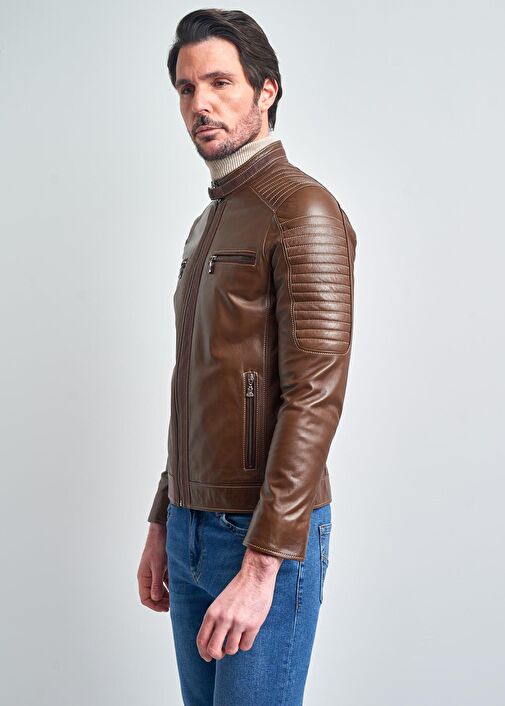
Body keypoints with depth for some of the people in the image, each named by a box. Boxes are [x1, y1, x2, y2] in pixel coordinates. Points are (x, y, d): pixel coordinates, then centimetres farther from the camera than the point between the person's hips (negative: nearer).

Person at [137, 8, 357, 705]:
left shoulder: (303, 211, -12)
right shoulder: (208, 224, 17)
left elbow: (315, 397, -19)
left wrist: (262, 563, -22)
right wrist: (163, 522, 17)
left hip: (267, 539, -8)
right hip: (193, 531, 8)